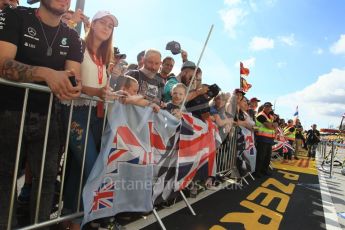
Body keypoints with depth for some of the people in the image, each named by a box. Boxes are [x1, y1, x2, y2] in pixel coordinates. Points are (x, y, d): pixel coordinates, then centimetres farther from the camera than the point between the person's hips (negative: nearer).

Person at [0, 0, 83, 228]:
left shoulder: (72, 37, 6)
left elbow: (75, 76, -4)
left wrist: (72, 87, -28)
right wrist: (46, 73, -34)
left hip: (47, 117, 3)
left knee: (48, 175, 7)